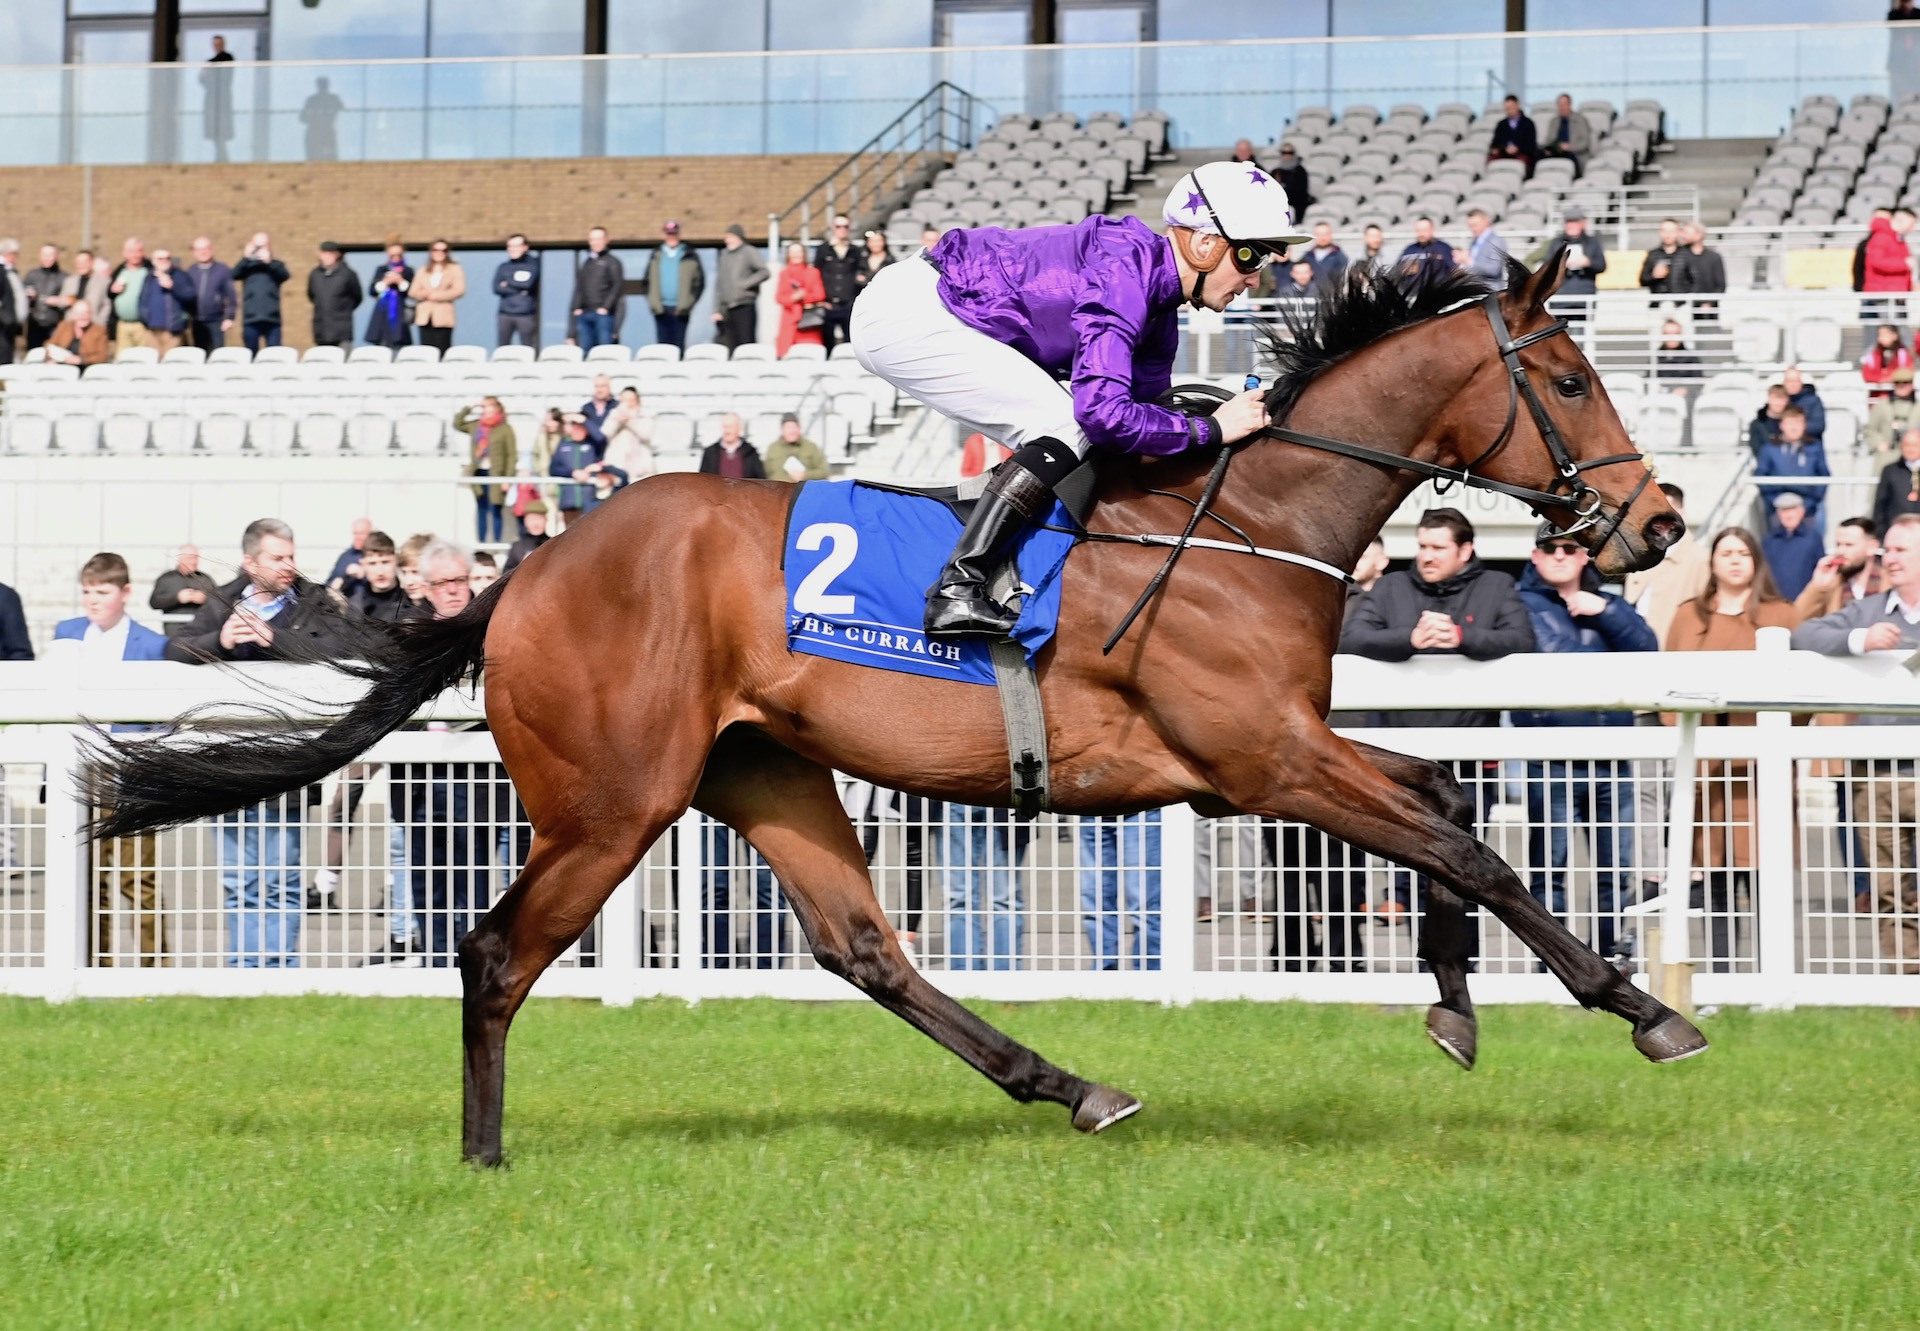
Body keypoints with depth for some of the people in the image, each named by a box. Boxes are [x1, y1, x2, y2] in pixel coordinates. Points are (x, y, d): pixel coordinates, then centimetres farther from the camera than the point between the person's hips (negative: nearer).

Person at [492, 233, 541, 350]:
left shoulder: (533, 264, 4)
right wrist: (519, 291, -8)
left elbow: (528, 283, -11)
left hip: (526, 315, -3)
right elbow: (496, 288, 1)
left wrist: (508, 283, 1)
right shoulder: (504, 266, 13)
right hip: (505, 314, 3)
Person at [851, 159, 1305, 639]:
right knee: (1069, 428, -15)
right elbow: (1103, 410, -29)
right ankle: (956, 591, -21)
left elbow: (1142, 406, 14)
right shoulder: (1123, 269, -22)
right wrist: (1210, 428, -20)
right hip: (905, 315, -10)